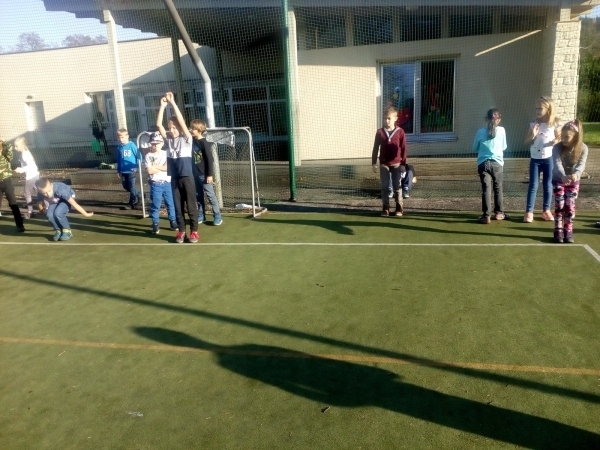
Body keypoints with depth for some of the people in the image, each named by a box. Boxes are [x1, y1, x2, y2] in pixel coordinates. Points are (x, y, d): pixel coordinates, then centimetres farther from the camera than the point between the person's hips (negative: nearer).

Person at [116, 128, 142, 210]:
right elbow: (118, 160, 13)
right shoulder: (119, 147, 5)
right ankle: (139, 196, 31)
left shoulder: (132, 145, -11)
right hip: (123, 171, 6)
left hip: (131, 170, -6)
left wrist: (137, 167, -12)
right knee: (126, 186, 13)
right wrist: (118, 170, 13)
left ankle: (132, 203, 12)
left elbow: (139, 156, -7)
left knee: (132, 187, 0)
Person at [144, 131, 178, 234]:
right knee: (155, 205, 4)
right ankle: (155, 224, 13)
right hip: (155, 184, -2)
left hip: (167, 183, 2)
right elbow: (150, 171, -11)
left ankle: (173, 222, 21)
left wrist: (155, 166, -10)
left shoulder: (166, 154, 3)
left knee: (171, 204, 9)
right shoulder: (148, 156, -1)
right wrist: (163, 168, -8)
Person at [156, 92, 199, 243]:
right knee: (178, 206, 10)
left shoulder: (186, 139, -3)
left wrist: (172, 103, -16)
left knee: (191, 205, 3)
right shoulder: (168, 140, 7)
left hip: (187, 177, -4)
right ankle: (181, 231, 20)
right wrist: (162, 106, -8)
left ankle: (194, 231, 12)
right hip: (174, 178, 4)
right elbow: (158, 124, -2)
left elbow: (181, 121, -15)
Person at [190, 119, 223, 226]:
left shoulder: (203, 142, -14)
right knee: (199, 196, 13)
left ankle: (217, 216, 6)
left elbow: (209, 159, -14)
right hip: (195, 174, 7)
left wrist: (210, 174, -16)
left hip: (204, 174, -7)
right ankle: (201, 216, 23)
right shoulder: (192, 141, 5)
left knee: (210, 195, -1)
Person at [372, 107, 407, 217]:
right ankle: (385, 208, 12)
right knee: (384, 187, 5)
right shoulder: (380, 132, 2)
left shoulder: (400, 132, -3)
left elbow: (403, 149, -1)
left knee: (397, 187, 4)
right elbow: (375, 148, 5)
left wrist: (403, 163, -3)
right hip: (384, 164, 2)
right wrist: (374, 163, 1)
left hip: (396, 164, -2)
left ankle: (399, 208, 12)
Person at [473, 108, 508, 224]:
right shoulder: (501, 130, -1)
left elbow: (475, 148, 10)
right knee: (498, 188, 14)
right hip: (497, 163, 1)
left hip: (483, 163, 0)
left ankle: (486, 215, -5)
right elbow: (504, 147, 12)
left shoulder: (480, 131, -2)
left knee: (486, 189, -1)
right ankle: (499, 213, 23)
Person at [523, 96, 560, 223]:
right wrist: (533, 135, -17)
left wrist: (555, 141, -15)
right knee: (533, 186, 1)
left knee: (548, 185, 9)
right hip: (535, 159, 0)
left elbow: (559, 139, 7)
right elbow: (526, 143, 1)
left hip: (548, 159, 0)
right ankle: (529, 212, 4)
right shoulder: (533, 124, -1)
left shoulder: (554, 124, -3)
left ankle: (546, 210, 21)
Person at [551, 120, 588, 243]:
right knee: (559, 205, -4)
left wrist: (576, 174, -53)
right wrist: (563, 176, -54)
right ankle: (558, 231, 6)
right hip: (558, 180, -1)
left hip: (573, 181, 1)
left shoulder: (583, 148, -17)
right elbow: (557, 164, -35)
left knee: (570, 206, 2)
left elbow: (581, 164, -31)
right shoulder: (557, 147, -22)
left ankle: (568, 231, 13)